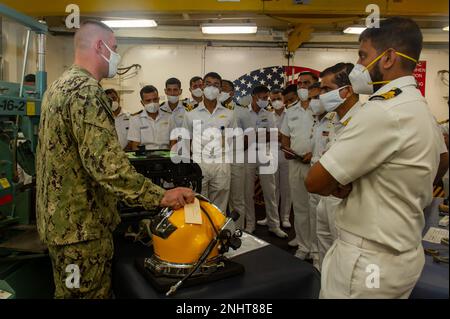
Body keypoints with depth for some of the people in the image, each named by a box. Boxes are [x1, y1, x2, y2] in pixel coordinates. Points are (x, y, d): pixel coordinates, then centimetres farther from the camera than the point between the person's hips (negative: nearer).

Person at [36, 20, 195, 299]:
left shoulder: (59, 86, 13)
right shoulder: (86, 91, -20)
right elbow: (107, 163, -30)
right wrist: (161, 196, -25)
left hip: (59, 216, 10)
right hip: (81, 223, -10)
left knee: (69, 291, 23)